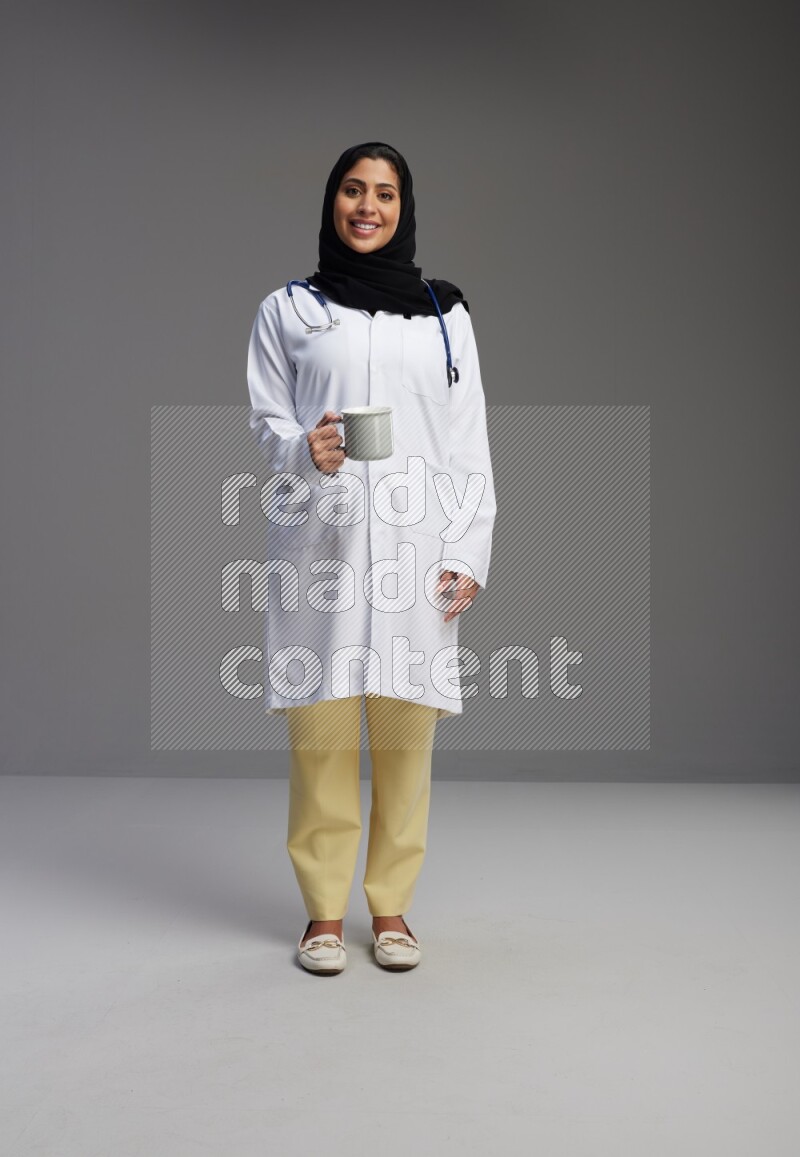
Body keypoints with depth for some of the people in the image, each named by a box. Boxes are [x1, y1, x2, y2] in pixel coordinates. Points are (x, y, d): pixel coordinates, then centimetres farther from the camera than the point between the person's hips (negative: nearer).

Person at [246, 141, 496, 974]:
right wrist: (304, 450, -17)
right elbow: (267, 421, 7)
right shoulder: (287, 310, 11)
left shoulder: (444, 314, 13)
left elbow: (470, 444, 10)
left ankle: (391, 906, 13)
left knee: (404, 735, 0)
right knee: (320, 733, -2)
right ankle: (323, 910, 10)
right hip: (317, 545, -1)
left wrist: (469, 554, 0)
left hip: (413, 551, 1)